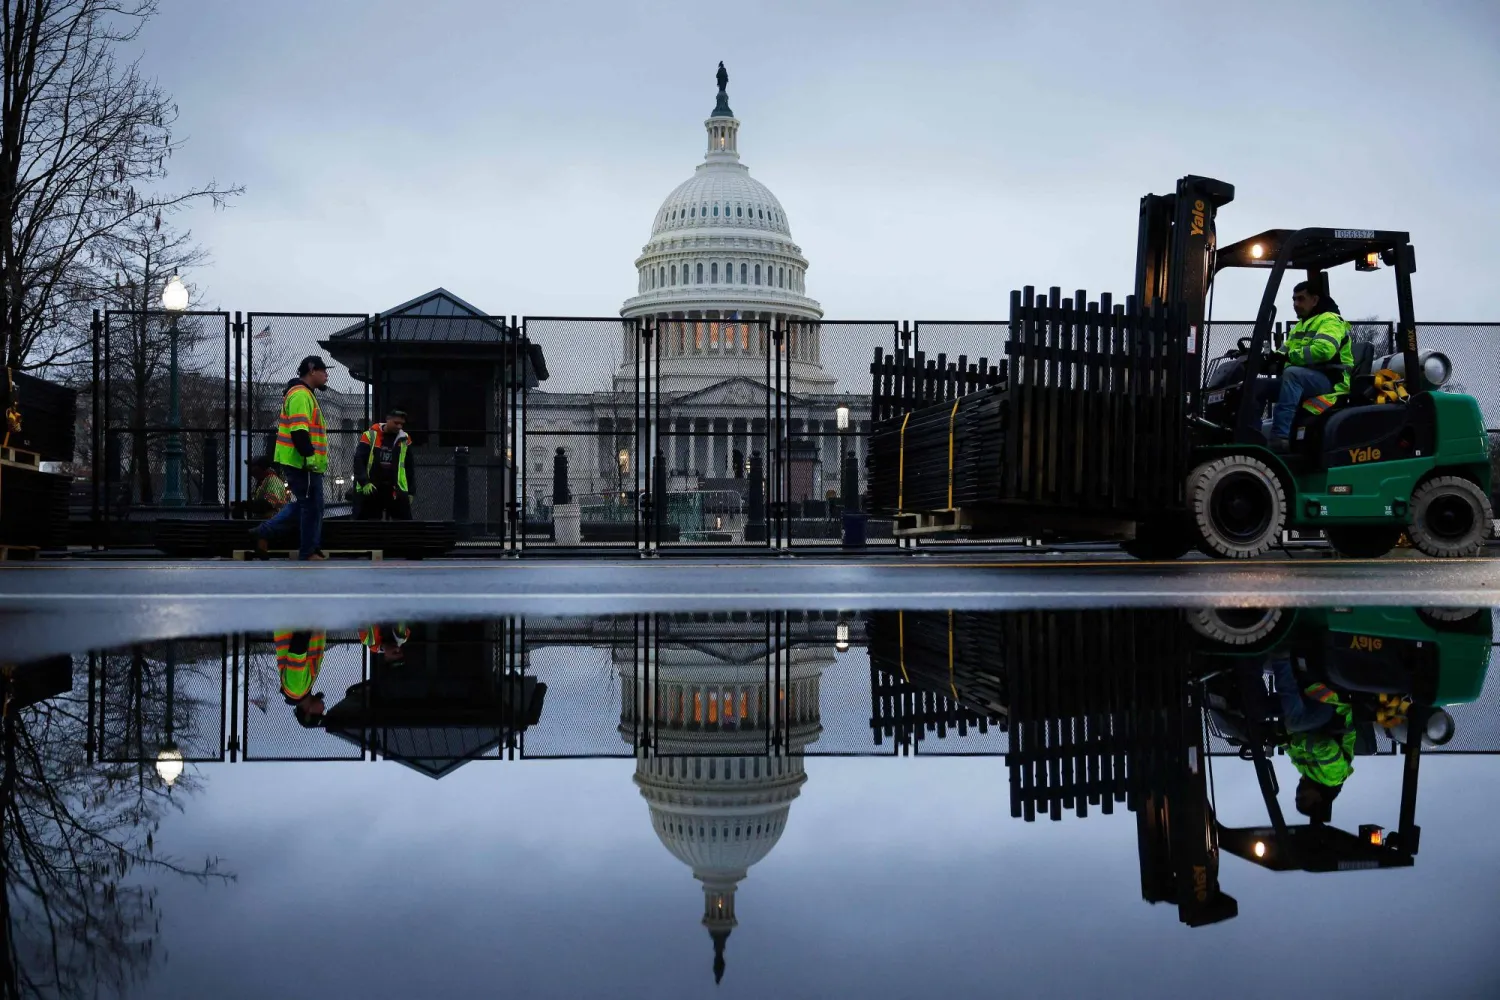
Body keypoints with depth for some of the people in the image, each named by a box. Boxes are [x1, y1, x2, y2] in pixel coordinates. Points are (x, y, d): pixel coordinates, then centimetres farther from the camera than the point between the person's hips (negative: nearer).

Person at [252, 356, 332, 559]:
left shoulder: (304, 394, 20)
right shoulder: (301, 394, -15)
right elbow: (299, 431, -24)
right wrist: (310, 457, -26)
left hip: (301, 463, 11)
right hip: (303, 464, -11)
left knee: (301, 504, 18)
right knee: (312, 506, -2)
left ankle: (264, 533, 19)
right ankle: (308, 553, 6)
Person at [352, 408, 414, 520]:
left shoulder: (404, 440, 5)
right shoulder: (370, 436, -4)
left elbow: (408, 467, 13)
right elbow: (358, 460, -7)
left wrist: (410, 492, 12)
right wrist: (364, 482, -18)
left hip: (396, 490, 2)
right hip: (370, 489, -2)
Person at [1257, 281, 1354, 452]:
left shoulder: (1329, 320, -4)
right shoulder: (1300, 325, 24)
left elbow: (1323, 350, -24)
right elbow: (1286, 352, 15)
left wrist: (1290, 356, -23)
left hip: (1330, 380, -9)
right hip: (1300, 380, 9)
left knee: (1292, 373, -37)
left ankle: (1279, 436, -47)